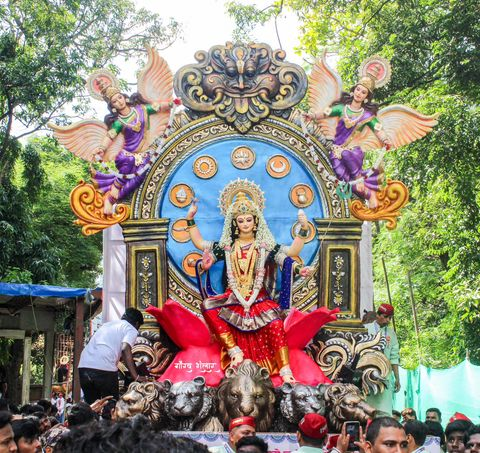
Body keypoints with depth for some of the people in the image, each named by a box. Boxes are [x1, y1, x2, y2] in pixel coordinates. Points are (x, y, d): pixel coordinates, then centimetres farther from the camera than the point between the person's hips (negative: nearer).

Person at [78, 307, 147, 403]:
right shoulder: (131, 329, 11)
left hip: (83, 366, 6)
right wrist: (135, 376, -10)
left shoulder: (107, 324, 31)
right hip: (104, 368, -6)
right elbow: (125, 349, -8)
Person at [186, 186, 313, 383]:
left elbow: (292, 251, -1)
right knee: (208, 306, -27)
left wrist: (303, 229, -12)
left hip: (259, 299, -2)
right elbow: (199, 243, 17)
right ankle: (234, 351, -24)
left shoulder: (265, 246, 7)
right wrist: (190, 220, 12)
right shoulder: (227, 246, 12)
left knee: (275, 323, -32)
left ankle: (285, 372, -32)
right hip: (233, 298, 2)